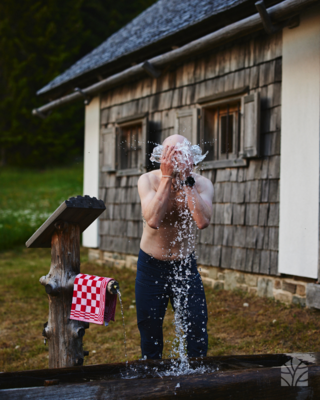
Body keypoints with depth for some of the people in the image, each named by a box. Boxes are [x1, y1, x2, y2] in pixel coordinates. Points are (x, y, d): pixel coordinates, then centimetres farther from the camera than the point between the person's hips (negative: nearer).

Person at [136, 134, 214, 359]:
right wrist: (167, 178, -32)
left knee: (197, 328, 0)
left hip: (185, 265, 1)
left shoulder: (202, 184, -14)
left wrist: (187, 180, -32)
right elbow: (153, 220, -33)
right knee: (149, 328, 10)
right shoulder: (149, 180, -16)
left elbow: (203, 221, -32)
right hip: (151, 266, 0)